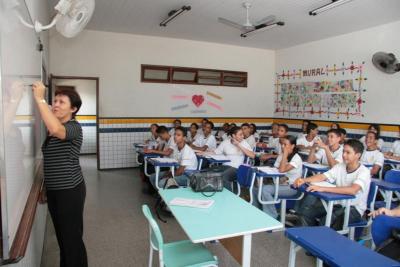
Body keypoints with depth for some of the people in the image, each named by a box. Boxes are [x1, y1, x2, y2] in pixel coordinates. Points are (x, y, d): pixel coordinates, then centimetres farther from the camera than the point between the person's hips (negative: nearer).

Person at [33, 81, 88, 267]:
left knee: (72, 237, 3)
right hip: (53, 190, 8)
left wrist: (39, 98, -33)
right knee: (61, 235, 21)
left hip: (70, 190, -8)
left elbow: (56, 130, -40)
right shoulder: (51, 130, 10)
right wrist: (45, 186, 22)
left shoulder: (74, 127, -15)